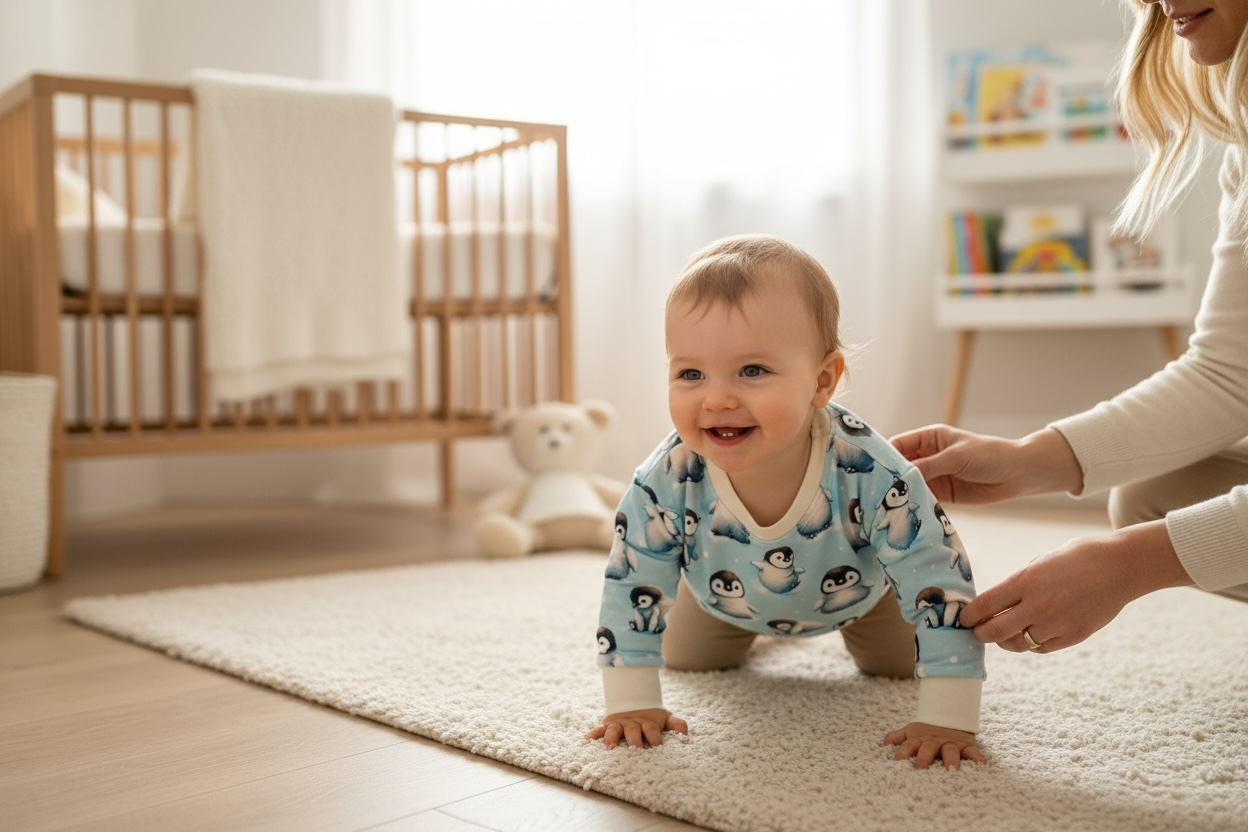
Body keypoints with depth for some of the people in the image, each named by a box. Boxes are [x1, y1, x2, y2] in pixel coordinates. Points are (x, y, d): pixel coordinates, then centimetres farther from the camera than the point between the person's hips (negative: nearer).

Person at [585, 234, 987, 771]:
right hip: (728, 598, 2)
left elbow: (941, 584, -39)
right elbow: (631, 586, -26)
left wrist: (946, 721, -41)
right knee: (686, 660, 19)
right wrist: (631, 704, -28)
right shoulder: (668, 481, -41)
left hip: (859, 587, -1)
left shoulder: (870, 473, -46)